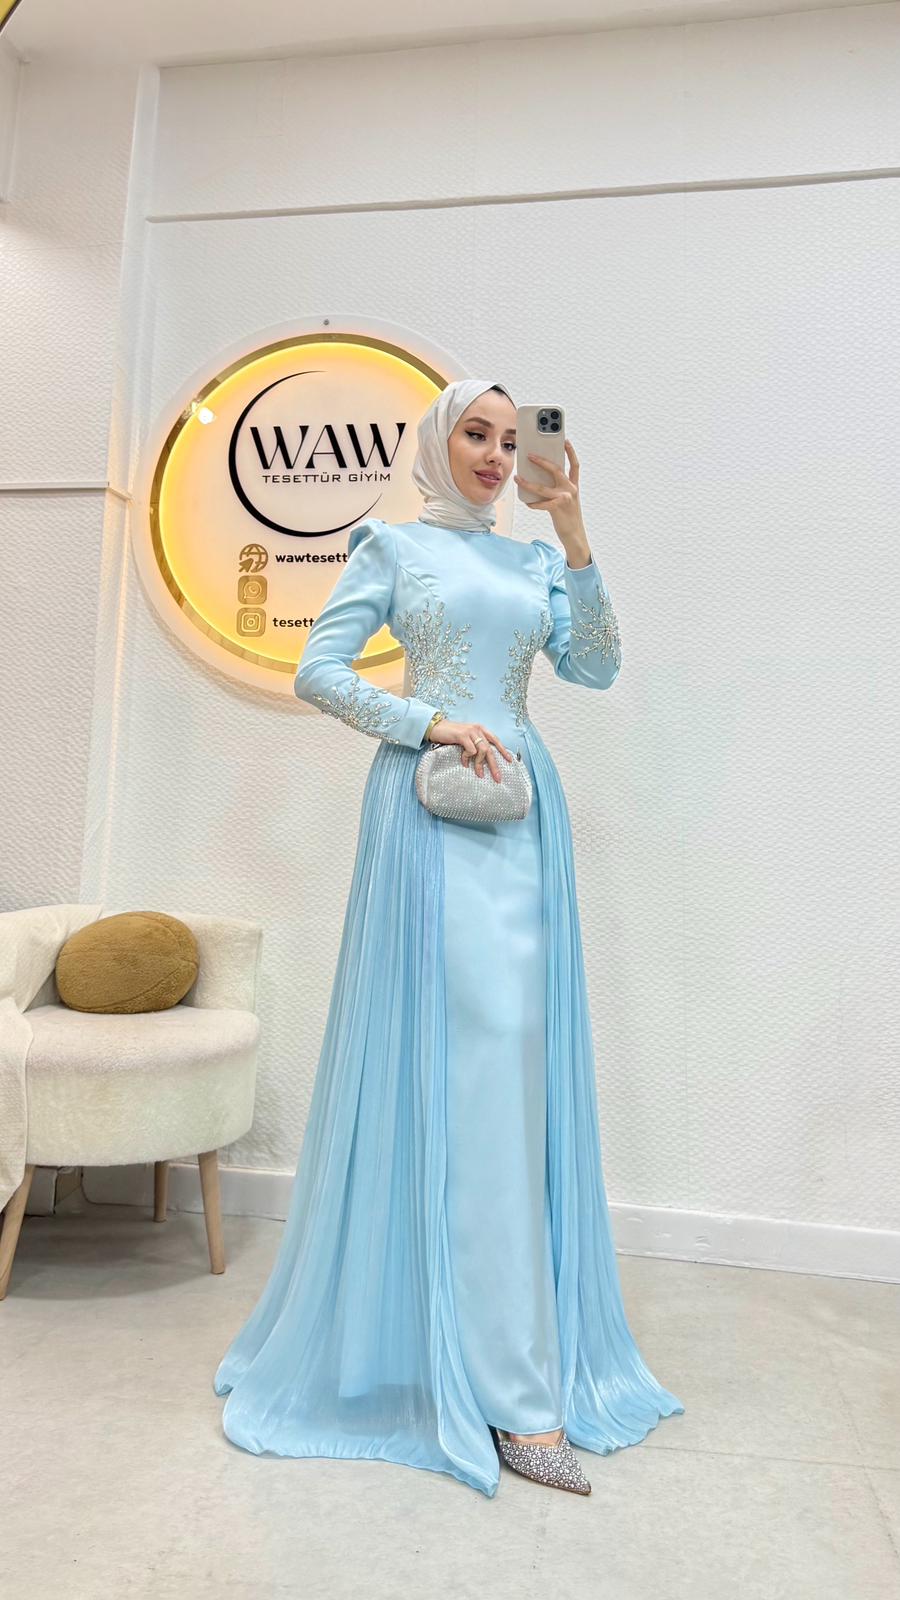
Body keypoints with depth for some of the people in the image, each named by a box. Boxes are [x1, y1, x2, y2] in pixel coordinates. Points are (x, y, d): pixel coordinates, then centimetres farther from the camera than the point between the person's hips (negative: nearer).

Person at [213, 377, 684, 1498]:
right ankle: (517, 1395, 1)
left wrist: (576, 541, -1)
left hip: (524, 811, 5)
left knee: (518, 1060, 5)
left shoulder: (535, 559, 20)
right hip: (430, 807, -5)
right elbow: (317, 670, 0)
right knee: (465, 1055, -9)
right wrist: (432, 721, -11)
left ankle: (516, 1362, 23)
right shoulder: (393, 547, 8)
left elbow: (598, 668, 6)